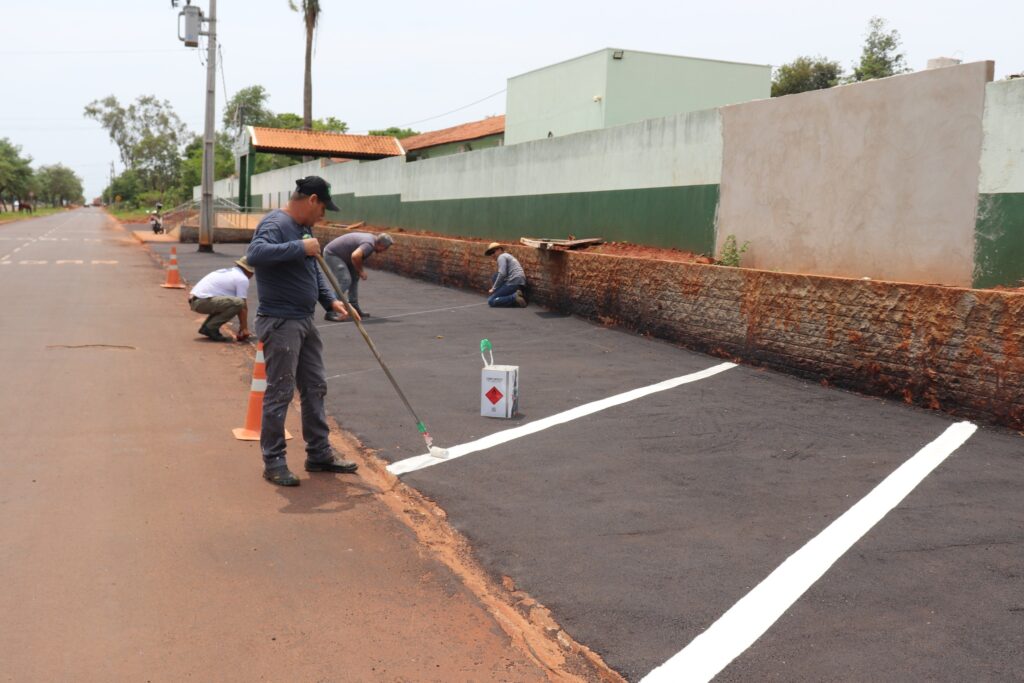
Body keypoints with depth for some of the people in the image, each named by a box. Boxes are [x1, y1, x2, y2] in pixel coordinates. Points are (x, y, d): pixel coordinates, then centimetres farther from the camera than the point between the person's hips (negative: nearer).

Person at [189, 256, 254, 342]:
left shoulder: (226, 272, 26)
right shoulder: (243, 279, -2)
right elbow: (243, 306, -4)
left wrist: (242, 327, 31)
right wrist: (244, 328, 4)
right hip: (203, 301, -10)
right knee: (238, 302, -19)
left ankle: (205, 327, 16)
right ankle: (211, 327, -10)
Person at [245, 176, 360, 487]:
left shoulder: (302, 228, 15)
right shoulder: (275, 224, -15)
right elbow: (255, 253, -35)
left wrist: (331, 300, 10)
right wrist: (300, 248, -31)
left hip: (304, 322, 10)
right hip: (280, 324, -10)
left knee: (315, 388, 14)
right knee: (279, 393, -3)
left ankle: (319, 453, 25)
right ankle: (273, 462, 8)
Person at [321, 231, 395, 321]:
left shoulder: (371, 238, 6)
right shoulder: (369, 244, -25)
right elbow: (355, 256, -40)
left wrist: (360, 269, 5)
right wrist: (360, 270, -22)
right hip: (331, 254, -11)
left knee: (355, 277, 13)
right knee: (345, 280, -18)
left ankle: (354, 308, 17)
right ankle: (330, 312, -20)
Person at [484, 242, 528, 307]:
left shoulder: (501, 257, 0)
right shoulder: (508, 256, 30)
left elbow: (502, 274, -13)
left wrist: (493, 289, -6)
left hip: (514, 283, -9)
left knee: (491, 301, -7)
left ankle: (515, 297, -19)